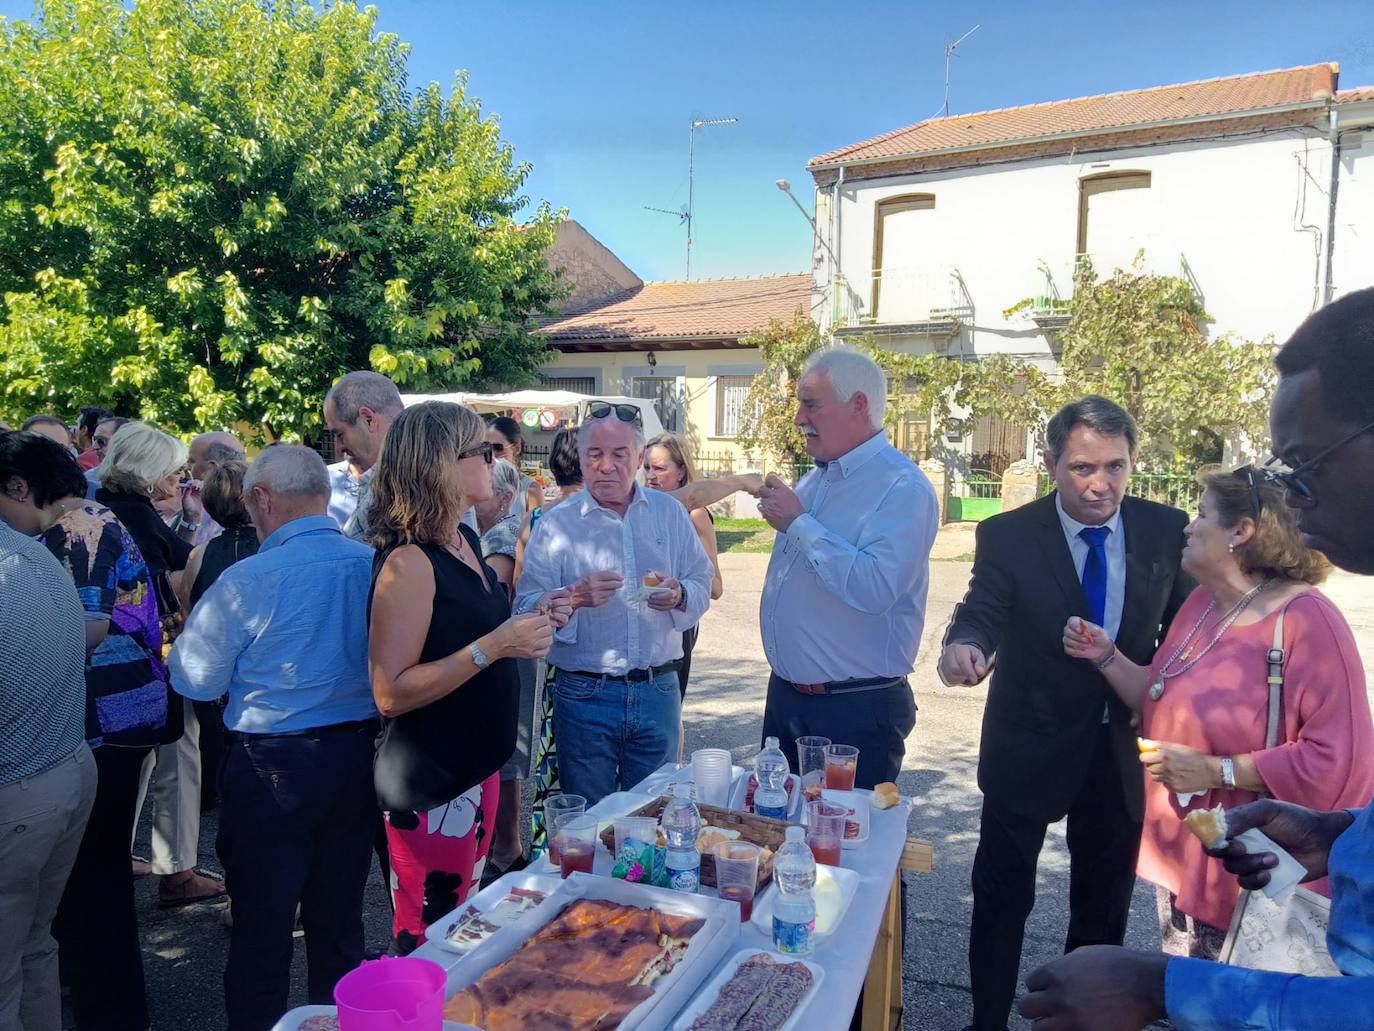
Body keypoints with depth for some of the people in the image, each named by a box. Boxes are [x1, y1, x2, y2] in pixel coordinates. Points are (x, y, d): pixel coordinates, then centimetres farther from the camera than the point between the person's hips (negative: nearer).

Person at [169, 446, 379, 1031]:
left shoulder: (248, 580, -19)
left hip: (273, 764, -5)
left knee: (262, 921, 13)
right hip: (358, 754, 5)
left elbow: (195, 679, -9)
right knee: (339, 915, 20)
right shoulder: (374, 565, -5)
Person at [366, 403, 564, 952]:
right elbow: (391, 693, -24)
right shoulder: (409, 562, -21)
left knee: (466, 922, 24)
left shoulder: (464, 540, 5)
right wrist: (493, 647, -28)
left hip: (476, 765, 9)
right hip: (429, 783, -9)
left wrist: (530, 620, 4)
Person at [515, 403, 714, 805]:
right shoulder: (556, 524, -2)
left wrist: (679, 594, -15)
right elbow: (526, 608, -8)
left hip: (658, 692, 2)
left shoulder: (670, 512, 7)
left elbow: (702, 583, 6)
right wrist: (574, 598, -26)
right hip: (584, 695, -2)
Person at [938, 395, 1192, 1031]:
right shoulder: (1008, 536, -12)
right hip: (1029, 748, -2)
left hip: (1125, 748, 3)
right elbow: (983, 611, -24)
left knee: (1105, 903, 19)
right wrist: (964, 645, -46)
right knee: (1002, 896, 9)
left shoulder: (1167, 530, -5)